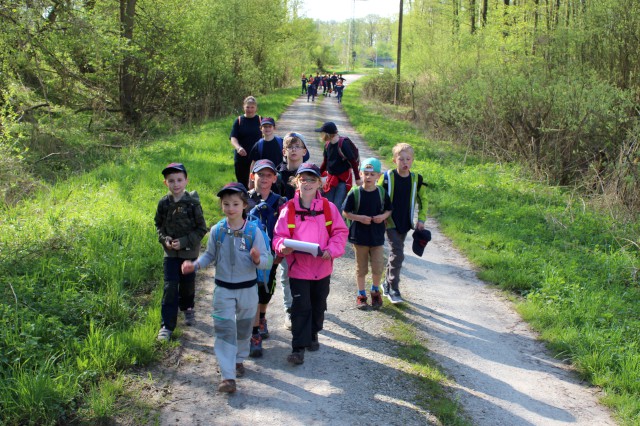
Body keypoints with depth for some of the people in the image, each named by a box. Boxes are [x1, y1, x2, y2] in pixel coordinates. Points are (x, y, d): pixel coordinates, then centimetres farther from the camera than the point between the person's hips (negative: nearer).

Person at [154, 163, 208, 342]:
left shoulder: (193, 203, -12)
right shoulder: (164, 203, -3)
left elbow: (201, 228, -8)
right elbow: (159, 224, 10)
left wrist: (184, 242, -17)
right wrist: (164, 238, -9)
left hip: (189, 252, -1)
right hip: (170, 252, 1)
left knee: (187, 284, 14)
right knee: (170, 287, -4)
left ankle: (187, 308, 45)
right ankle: (167, 325, 2)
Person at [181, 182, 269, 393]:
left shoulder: (253, 232, -15)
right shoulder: (217, 231, -8)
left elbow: (264, 261, -12)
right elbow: (210, 255, 6)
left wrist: (257, 259, -34)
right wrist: (195, 265, -10)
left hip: (247, 289, 0)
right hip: (223, 289, 1)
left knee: (244, 328, 18)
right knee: (225, 330, -5)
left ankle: (239, 360, 43)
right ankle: (228, 377, -4)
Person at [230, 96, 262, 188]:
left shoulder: (260, 120, 3)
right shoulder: (239, 121, 3)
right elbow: (233, 138, -5)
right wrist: (238, 147, -25)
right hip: (241, 157, 1)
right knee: (242, 183, 9)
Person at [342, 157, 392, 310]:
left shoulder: (382, 192, -1)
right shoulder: (355, 193, -8)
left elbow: (389, 210, 10)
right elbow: (345, 212, -3)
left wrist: (383, 216, -11)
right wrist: (359, 218, -18)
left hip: (377, 236, 1)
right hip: (359, 236, -1)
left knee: (378, 267, 1)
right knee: (361, 267, 10)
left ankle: (375, 291, 27)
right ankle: (361, 295, 26)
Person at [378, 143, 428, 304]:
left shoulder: (416, 179, -1)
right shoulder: (387, 177, -12)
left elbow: (423, 200, 12)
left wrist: (421, 219, 6)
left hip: (405, 224, 4)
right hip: (391, 223, -4)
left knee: (395, 254, 15)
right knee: (397, 254, -12)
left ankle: (388, 283, 31)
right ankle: (393, 289, -1)